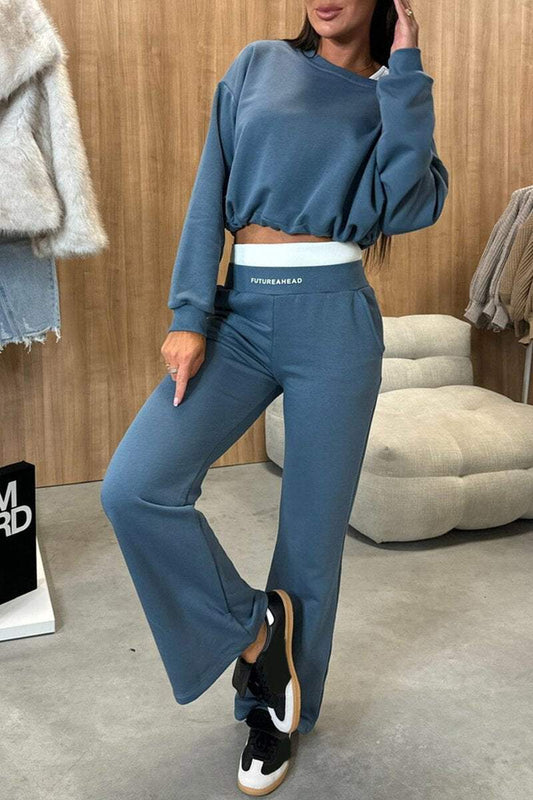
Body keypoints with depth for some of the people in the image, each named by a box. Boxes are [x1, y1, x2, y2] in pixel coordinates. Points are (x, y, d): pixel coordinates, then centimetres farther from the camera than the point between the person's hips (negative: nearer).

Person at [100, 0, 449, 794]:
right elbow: (211, 196, 4)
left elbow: (410, 205, -10)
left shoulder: (393, 99, 9)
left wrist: (405, 74, -7)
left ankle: (277, 714, 27)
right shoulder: (258, 66, 11)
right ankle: (251, 624, 7)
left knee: (312, 532, 4)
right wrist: (189, 316, -5)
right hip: (241, 312, 2)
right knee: (134, 486, -17)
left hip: (334, 321, -1)